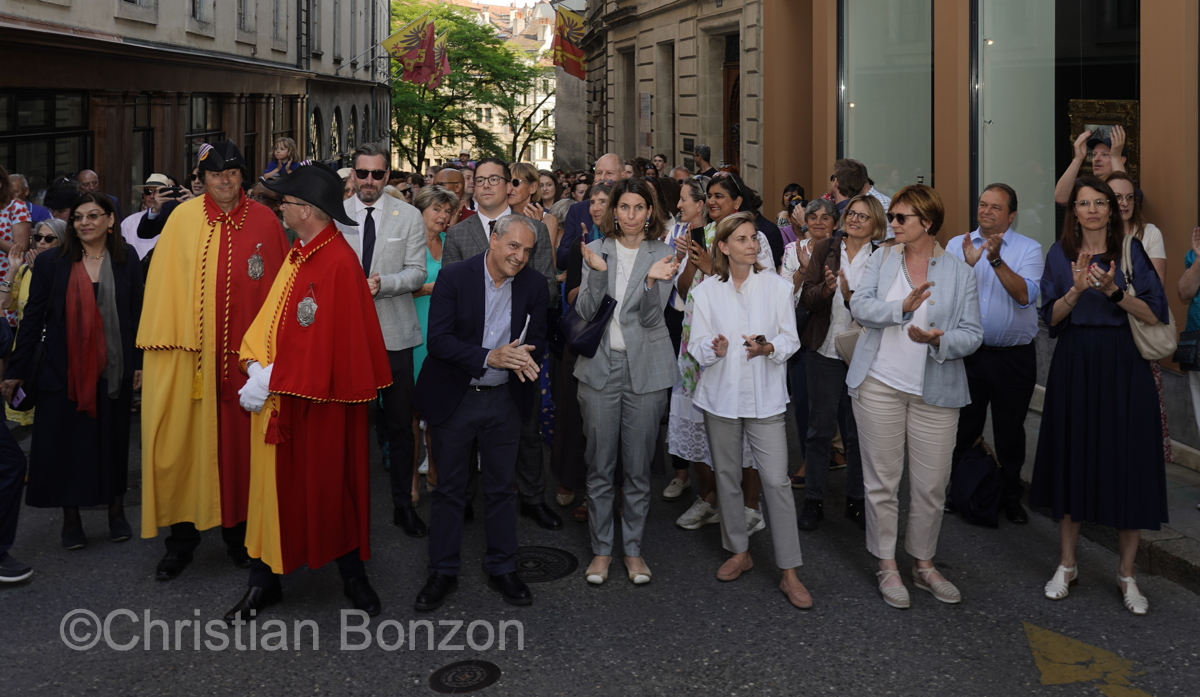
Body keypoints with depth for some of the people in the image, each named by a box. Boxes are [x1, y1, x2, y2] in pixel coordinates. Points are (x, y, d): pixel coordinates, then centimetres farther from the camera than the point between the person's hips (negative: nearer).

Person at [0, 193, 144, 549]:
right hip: (64, 370, 0)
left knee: (114, 441, 9)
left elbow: (137, 313, 6)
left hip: (113, 370, 0)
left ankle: (116, 511, 24)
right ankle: (71, 519, 18)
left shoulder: (127, 260, 2)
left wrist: (140, 361, 1)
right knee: (65, 443, 4)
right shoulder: (52, 262, 0)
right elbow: (33, 318, 2)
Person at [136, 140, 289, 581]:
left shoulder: (264, 221, 4)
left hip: (245, 354, 1)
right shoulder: (183, 218, 2)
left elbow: (279, 285, 5)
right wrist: (162, 343, -5)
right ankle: (183, 536, 16)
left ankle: (237, 531, 22)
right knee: (184, 440, 3)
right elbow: (163, 284, 1)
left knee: (239, 441, 8)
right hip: (191, 352, 0)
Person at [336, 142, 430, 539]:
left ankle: (403, 504, 15)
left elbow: (417, 273, -1)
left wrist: (382, 283, -18)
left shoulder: (409, 217, 4)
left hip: (394, 332, 0)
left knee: (400, 424, 3)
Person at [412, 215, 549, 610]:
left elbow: (537, 338, 4)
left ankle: (502, 569, 27)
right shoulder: (454, 277, -12)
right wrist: (490, 357, -27)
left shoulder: (533, 285, -2)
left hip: (504, 400, 3)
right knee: (449, 489, 9)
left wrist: (521, 355, -20)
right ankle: (443, 572, 22)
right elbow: (438, 339, -17)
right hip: (455, 398, -2)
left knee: (503, 488, 12)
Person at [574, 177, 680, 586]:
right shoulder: (597, 251, 5)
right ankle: (601, 548, 19)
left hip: (645, 368, -1)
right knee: (599, 465, 6)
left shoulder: (662, 255, 2)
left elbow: (651, 316, -8)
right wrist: (598, 273, -18)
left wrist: (654, 280, -26)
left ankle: (633, 549, 21)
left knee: (638, 466, 6)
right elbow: (585, 312, -4)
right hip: (599, 365, 1)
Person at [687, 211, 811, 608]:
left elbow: (791, 340, 3)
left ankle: (789, 573, 0)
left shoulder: (778, 287, 1)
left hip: (764, 396, -2)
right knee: (727, 476, 11)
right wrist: (715, 349, -21)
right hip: (721, 394, 2)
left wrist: (768, 348, -18)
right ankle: (739, 552, 30)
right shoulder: (706, 292, 3)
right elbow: (698, 348, 1)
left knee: (777, 480, -8)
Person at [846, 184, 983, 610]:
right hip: (880, 386, 0)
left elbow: (972, 334, -1)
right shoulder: (881, 261, 7)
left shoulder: (959, 272, 3)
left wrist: (938, 340, -21)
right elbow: (860, 306, -8)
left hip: (935, 392, 0)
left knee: (931, 485, 6)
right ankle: (887, 567, 20)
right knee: (882, 480, 5)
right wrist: (902, 307, -25)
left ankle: (923, 564, 26)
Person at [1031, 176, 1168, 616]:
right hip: (1074, 366, 2)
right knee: (1072, 460, 7)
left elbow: (1155, 314, -5)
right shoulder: (1060, 254, 6)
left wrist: (1114, 291, -19)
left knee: (1127, 464, 0)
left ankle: (1127, 574, 15)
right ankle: (1067, 565, 22)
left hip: (1123, 366, -1)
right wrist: (1077, 290, -17)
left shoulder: (1131, 250, 1)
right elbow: (1051, 317, 0)